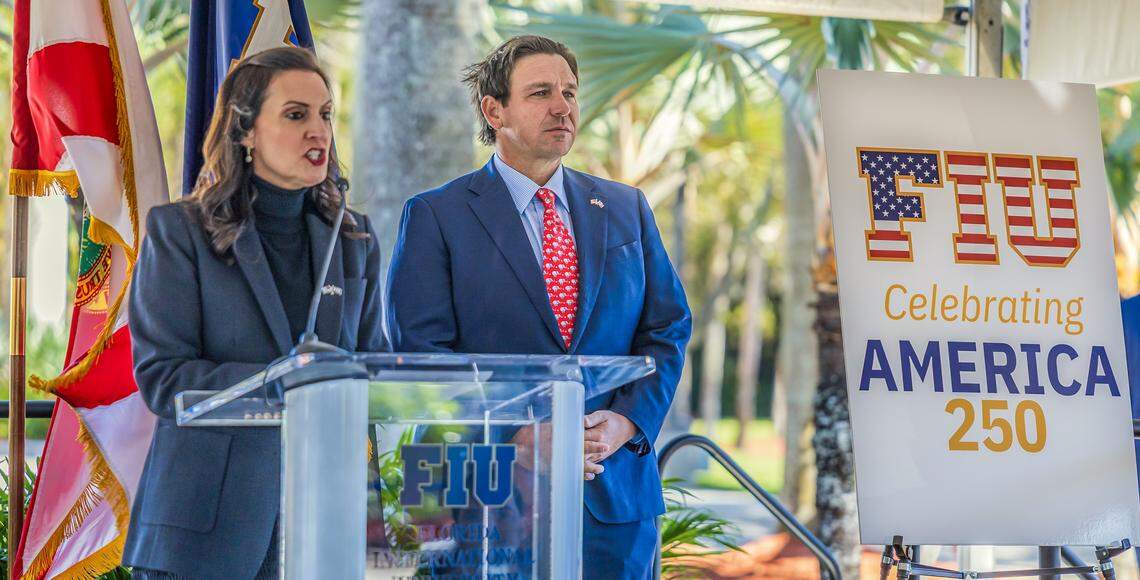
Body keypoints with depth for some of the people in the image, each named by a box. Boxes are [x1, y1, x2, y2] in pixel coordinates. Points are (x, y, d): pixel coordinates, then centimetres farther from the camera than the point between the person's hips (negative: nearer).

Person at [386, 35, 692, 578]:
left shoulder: (626, 209, 13)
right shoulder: (435, 216, 0)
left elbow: (667, 331, 11)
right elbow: (422, 349, -7)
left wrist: (628, 421, -7)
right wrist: (516, 436, -17)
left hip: (616, 488, 4)